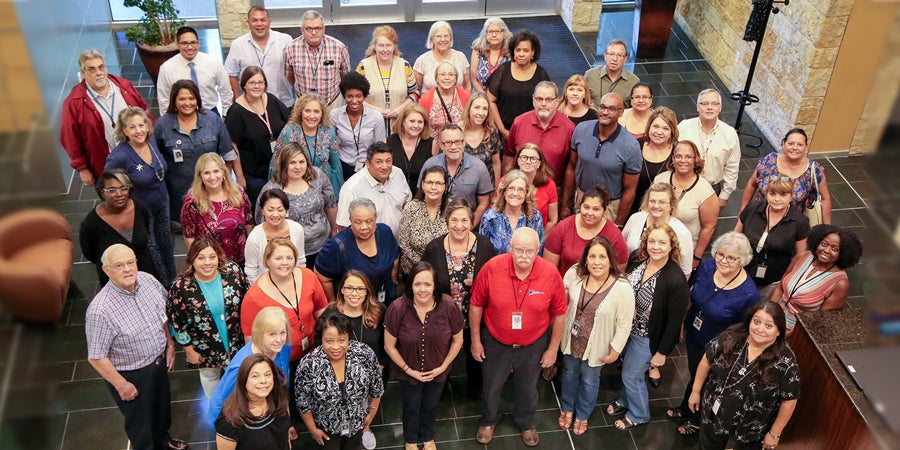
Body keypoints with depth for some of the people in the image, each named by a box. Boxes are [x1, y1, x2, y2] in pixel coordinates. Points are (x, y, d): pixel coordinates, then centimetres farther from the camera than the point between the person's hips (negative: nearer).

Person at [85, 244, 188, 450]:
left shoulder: (148, 280, -16)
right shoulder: (99, 310, -34)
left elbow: (164, 312, 5)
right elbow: (96, 357, -25)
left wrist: (170, 344, 5)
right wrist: (121, 385, -17)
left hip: (159, 362, 6)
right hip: (131, 375, -6)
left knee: (163, 405, 31)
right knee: (140, 420, 20)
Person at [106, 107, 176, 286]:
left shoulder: (151, 142, -10)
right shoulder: (119, 156, -29)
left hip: (162, 204, 6)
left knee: (166, 244, 24)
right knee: (151, 251, 13)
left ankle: (172, 282, 46)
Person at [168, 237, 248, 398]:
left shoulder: (233, 271, -18)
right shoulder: (180, 287, -23)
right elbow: (176, 323, -12)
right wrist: (189, 350, -6)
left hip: (237, 342, 2)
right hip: (206, 349, -1)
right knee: (210, 377, 24)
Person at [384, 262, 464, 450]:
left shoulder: (449, 308, -27)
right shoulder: (397, 308, -30)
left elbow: (457, 340, -8)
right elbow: (389, 346, -17)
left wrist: (443, 366, -9)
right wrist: (408, 369, -13)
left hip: (437, 372, 1)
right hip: (408, 372, -1)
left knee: (431, 406, 28)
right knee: (411, 407, 25)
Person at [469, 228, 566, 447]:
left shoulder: (550, 273, -24)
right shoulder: (492, 268, -26)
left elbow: (559, 313, -9)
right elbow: (476, 304, -10)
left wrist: (553, 348, -2)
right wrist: (475, 340, -3)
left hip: (533, 345, 1)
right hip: (495, 342, 0)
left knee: (527, 388, 25)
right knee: (491, 386, 24)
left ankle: (525, 422, 55)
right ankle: (488, 420, 54)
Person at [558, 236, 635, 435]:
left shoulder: (622, 288, -30)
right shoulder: (574, 273, -20)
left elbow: (624, 325, -19)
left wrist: (614, 351, -11)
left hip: (595, 346, -2)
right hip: (571, 339, 2)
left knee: (589, 380, 23)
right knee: (569, 373, 27)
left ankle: (582, 415, 52)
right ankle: (567, 408, 55)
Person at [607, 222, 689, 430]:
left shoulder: (676, 280, -31)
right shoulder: (637, 258, -15)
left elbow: (674, 321, -20)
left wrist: (662, 352, -11)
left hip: (647, 337, -5)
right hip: (627, 327, 5)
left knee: (631, 375, 12)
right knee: (628, 368, 26)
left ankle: (639, 415, 42)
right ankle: (625, 400, 55)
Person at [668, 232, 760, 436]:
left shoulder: (748, 294, -35)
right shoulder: (707, 266, -18)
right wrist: (683, 320, 10)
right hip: (692, 335, 5)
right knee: (693, 373, 31)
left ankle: (696, 420, 53)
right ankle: (686, 408, 59)